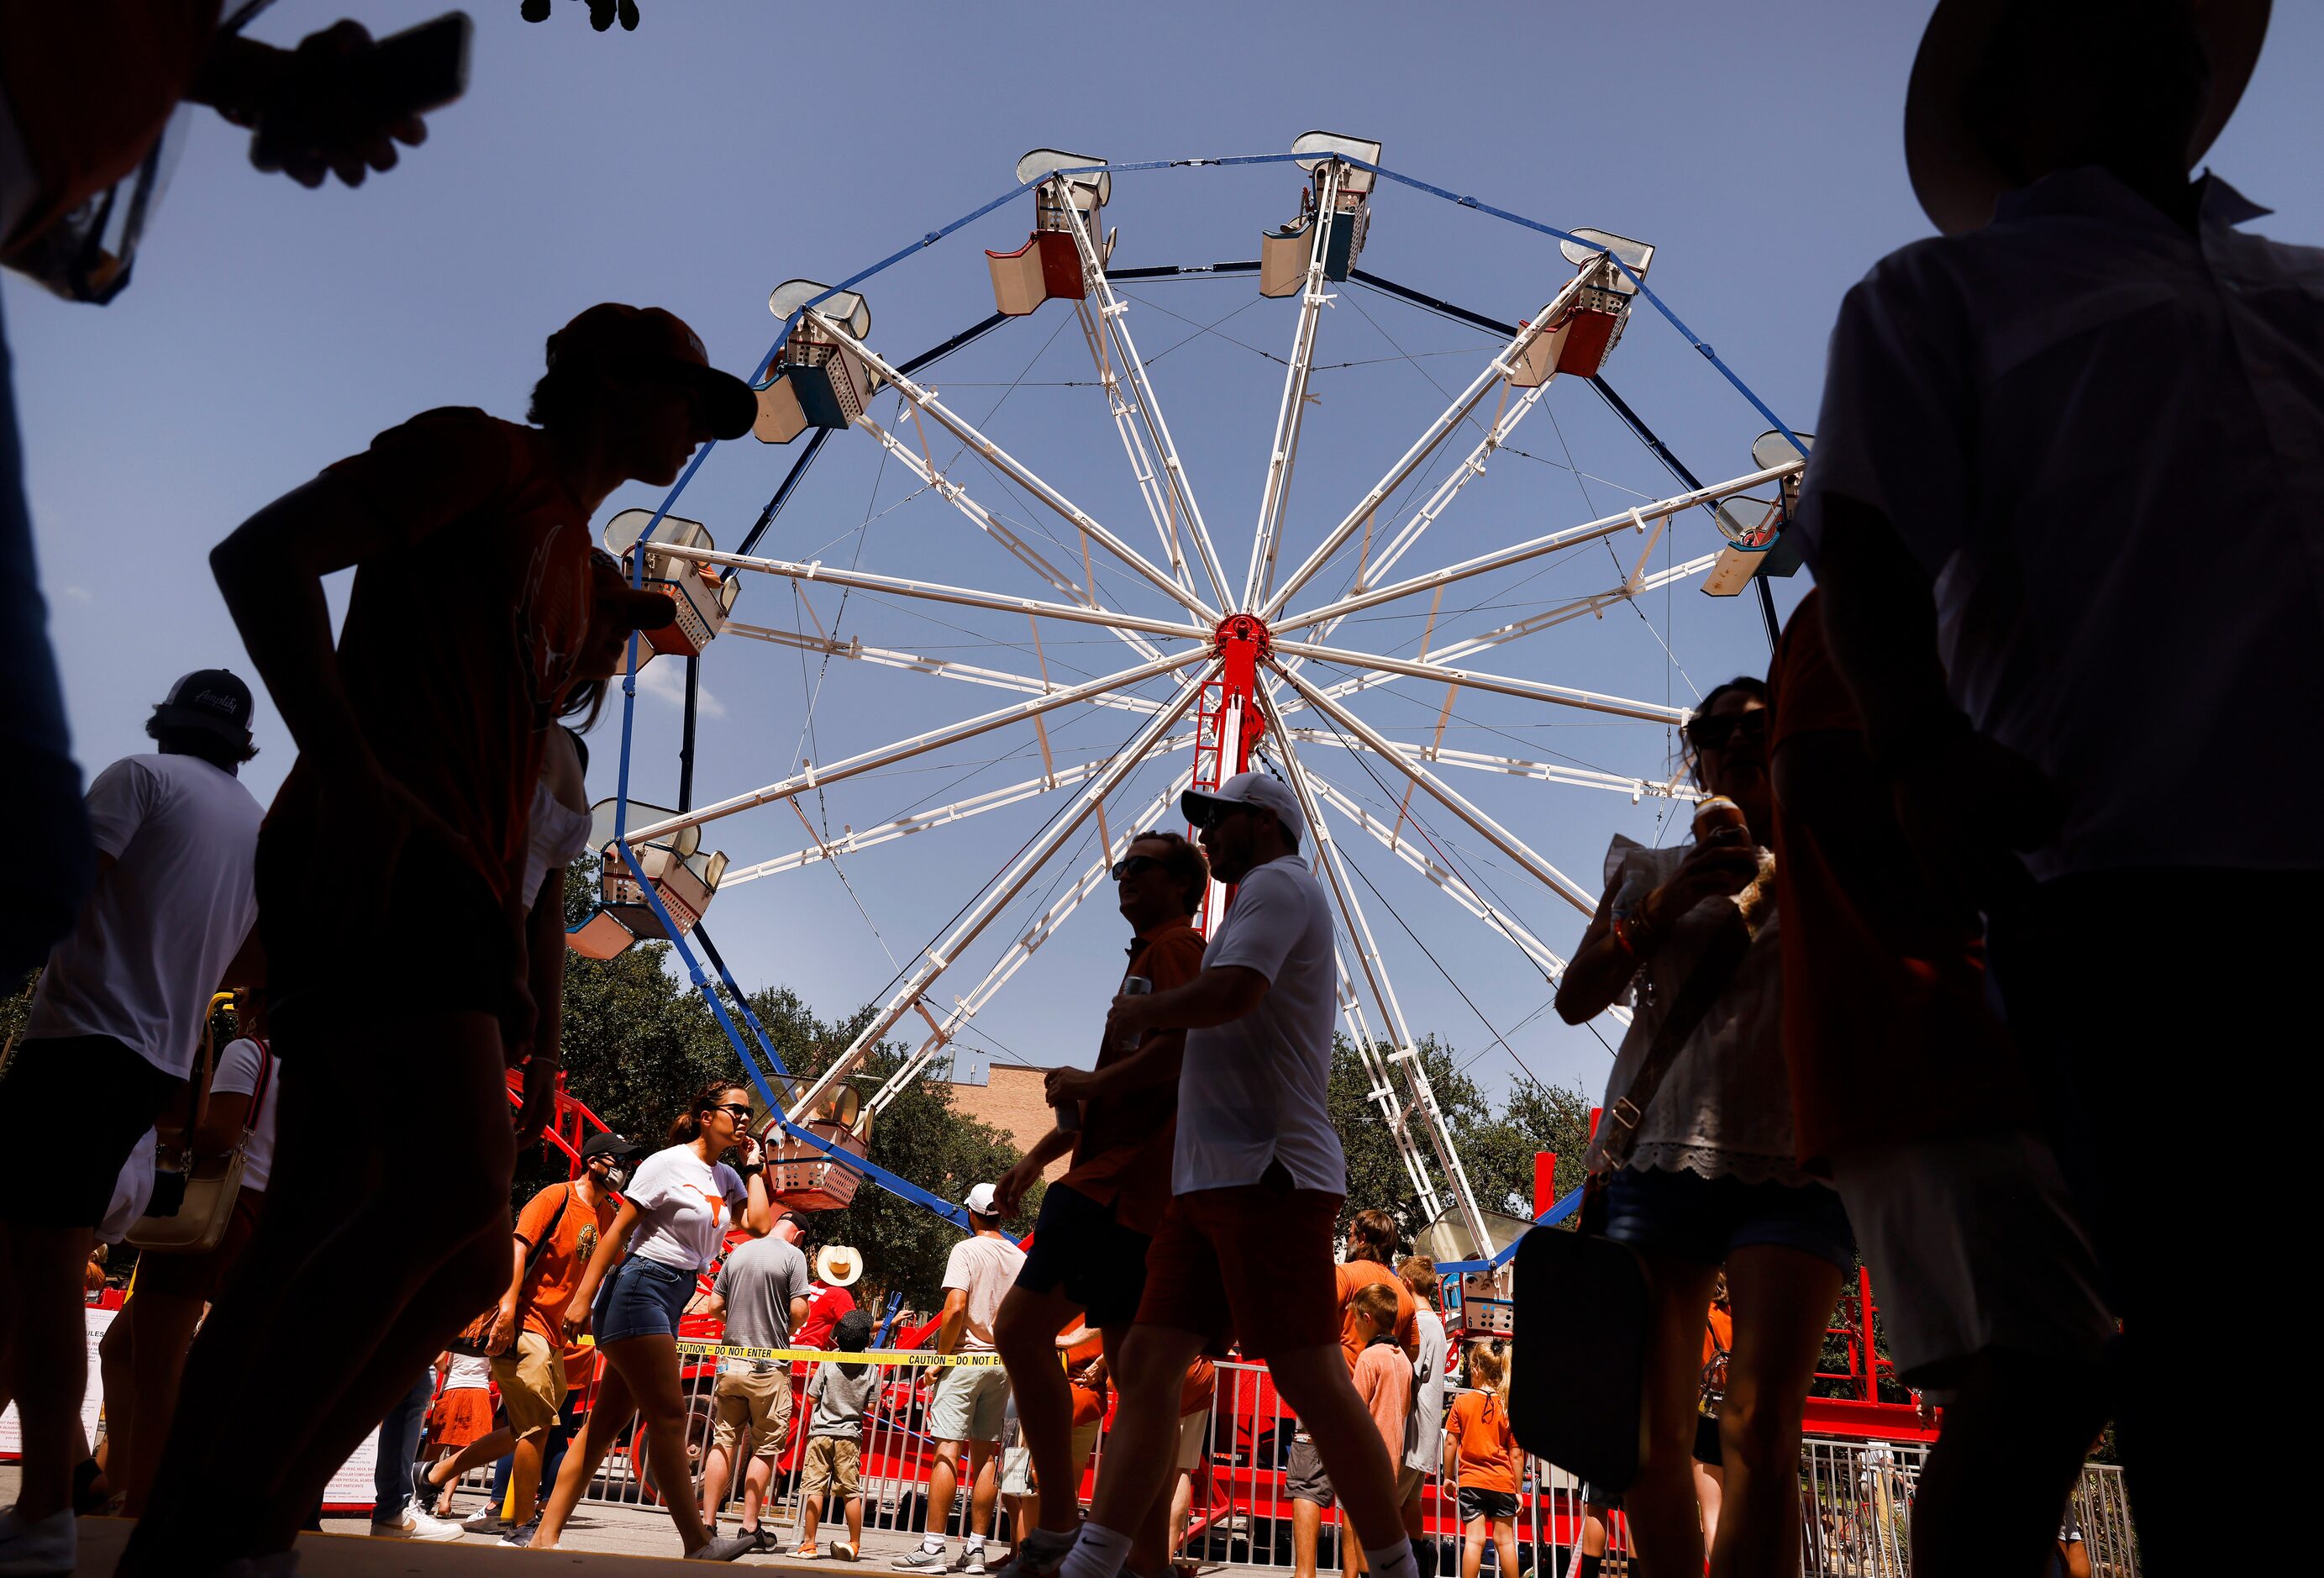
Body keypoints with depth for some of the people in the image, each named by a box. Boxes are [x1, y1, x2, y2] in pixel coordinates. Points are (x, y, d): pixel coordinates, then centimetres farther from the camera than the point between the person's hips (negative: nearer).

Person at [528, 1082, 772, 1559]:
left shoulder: (727, 1176, 12)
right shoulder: (668, 1163, -9)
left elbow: (759, 1224, -2)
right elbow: (618, 1229, -10)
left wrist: (753, 1165, 3)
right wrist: (583, 1296, -14)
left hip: (671, 1303, 8)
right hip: (639, 1287, -8)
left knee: (608, 1421, 8)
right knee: (669, 1413, -9)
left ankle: (545, 1536, 13)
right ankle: (698, 1542, -6)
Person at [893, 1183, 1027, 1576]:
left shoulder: (966, 1250, -8)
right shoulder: (1020, 1258, 9)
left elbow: (955, 1308, -18)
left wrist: (940, 1356, -9)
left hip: (966, 1358, -5)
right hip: (1004, 1364, 6)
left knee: (947, 1450, -5)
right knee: (986, 1454, 8)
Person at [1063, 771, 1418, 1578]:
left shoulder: (1277, 883, -4)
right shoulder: (1274, 897, 27)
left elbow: (1230, 993, -21)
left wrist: (1139, 1011, -4)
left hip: (1267, 1177, -10)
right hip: (1209, 1180, 10)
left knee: (1312, 1383, -8)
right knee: (1145, 1366, 4)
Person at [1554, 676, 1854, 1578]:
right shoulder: (1654, 871, 18)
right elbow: (1577, 998, 8)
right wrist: (1664, 905, -7)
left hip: (1791, 1164, -2)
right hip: (1660, 1156, 2)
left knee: (1759, 1429, -13)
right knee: (1649, 1433, 1)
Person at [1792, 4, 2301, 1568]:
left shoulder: (2297, 281, 30)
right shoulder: (1938, 293, 17)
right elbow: (1865, 541, 1)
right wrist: (1922, 746, -17)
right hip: (2145, 883, -4)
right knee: (2227, 1374, -6)